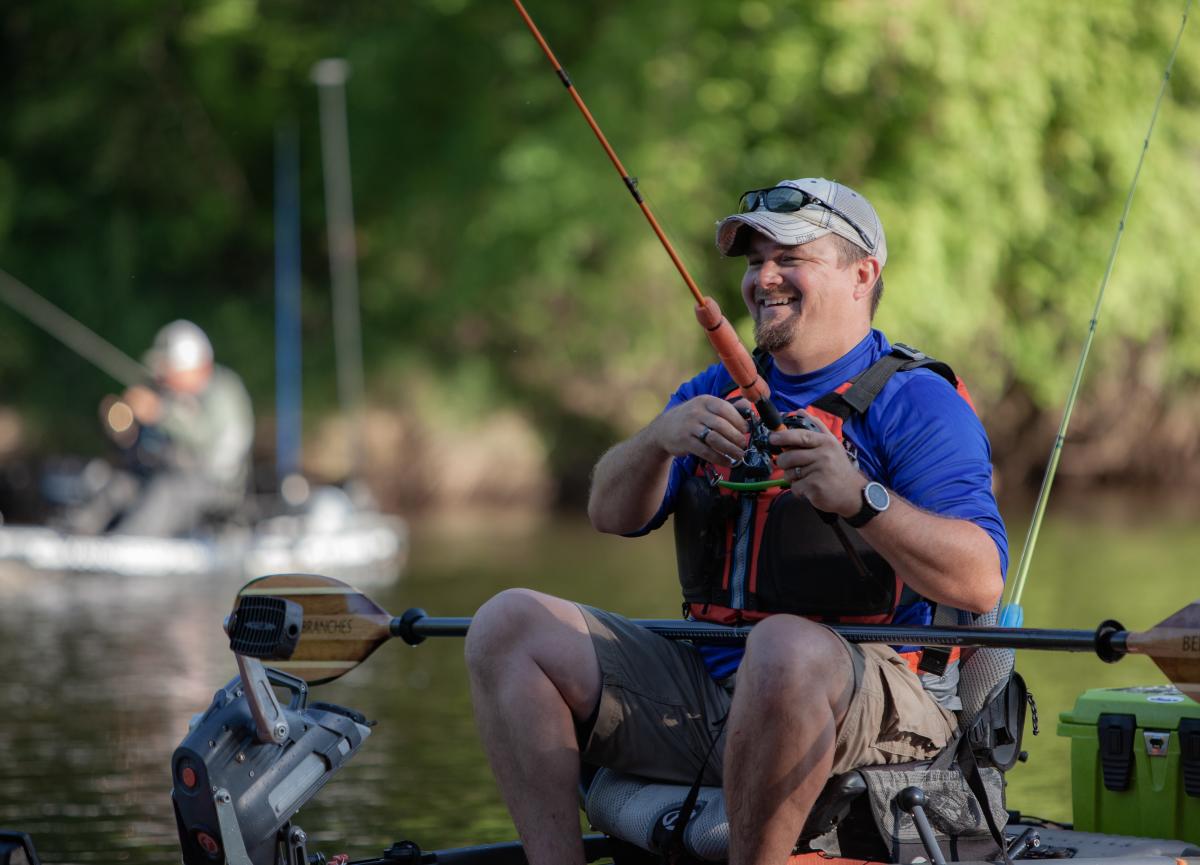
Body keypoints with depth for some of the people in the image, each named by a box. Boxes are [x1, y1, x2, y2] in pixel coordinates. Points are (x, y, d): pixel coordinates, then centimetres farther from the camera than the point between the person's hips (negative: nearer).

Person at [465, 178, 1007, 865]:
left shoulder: (918, 402, -3)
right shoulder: (718, 391, 20)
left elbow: (982, 583, -16)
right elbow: (612, 514, 10)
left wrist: (859, 497, -31)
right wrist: (660, 439, -12)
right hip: (702, 683, 7)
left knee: (785, 649, -40)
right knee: (509, 626, -4)